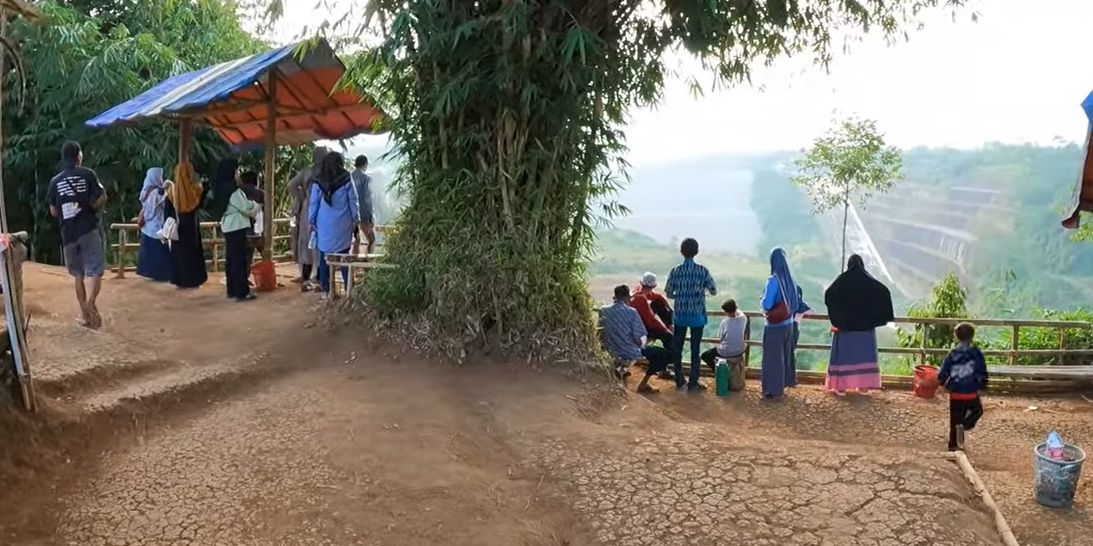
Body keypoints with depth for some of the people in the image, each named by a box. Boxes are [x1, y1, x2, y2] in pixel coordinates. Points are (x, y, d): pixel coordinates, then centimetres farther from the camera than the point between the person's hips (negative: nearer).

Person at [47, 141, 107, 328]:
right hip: (89, 229, -3)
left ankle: (85, 315, 13)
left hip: (68, 233, 3)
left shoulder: (55, 181, 6)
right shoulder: (88, 174, -3)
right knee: (96, 271, -3)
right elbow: (101, 199, -8)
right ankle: (90, 304, -27)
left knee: (78, 276, 12)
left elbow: (53, 212, 8)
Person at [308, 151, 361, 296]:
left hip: (324, 226, 1)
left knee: (324, 257, 7)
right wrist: (356, 220, 10)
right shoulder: (346, 181, -4)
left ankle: (326, 289, 8)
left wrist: (311, 222, 13)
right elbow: (353, 203, 0)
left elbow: (313, 204, 3)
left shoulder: (318, 183, -1)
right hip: (343, 226, 0)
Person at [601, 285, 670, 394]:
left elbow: (603, 333, 5)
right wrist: (641, 343, 3)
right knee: (663, 353, 9)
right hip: (629, 353, -7)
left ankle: (620, 367, 29)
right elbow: (638, 339, -19)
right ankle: (643, 384, 6)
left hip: (611, 352, 7)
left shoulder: (603, 311, -5)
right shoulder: (631, 312, -19)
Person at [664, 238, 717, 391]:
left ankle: (679, 380, 20)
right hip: (697, 316, -1)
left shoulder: (675, 272, -5)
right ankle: (693, 383, 9)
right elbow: (714, 291, -2)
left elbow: (669, 294, 2)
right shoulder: (703, 271, -9)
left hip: (680, 315, 1)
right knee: (695, 349, 5)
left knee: (677, 347, 13)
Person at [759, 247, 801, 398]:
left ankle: (773, 389, 11)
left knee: (773, 357, 4)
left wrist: (762, 302, 0)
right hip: (788, 323, 6)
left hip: (774, 326, -6)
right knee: (785, 355, 18)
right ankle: (783, 384, 29)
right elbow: (796, 304, 7)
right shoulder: (790, 279, -1)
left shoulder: (773, 280, -20)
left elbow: (766, 305, -21)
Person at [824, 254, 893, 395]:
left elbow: (828, 294, -17)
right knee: (864, 354, 8)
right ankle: (863, 386, 9)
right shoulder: (869, 281, 0)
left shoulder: (842, 280, -5)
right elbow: (885, 292, -10)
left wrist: (836, 317, -4)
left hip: (845, 323, -1)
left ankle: (841, 386, 2)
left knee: (844, 354, 3)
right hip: (866, 324, 1)